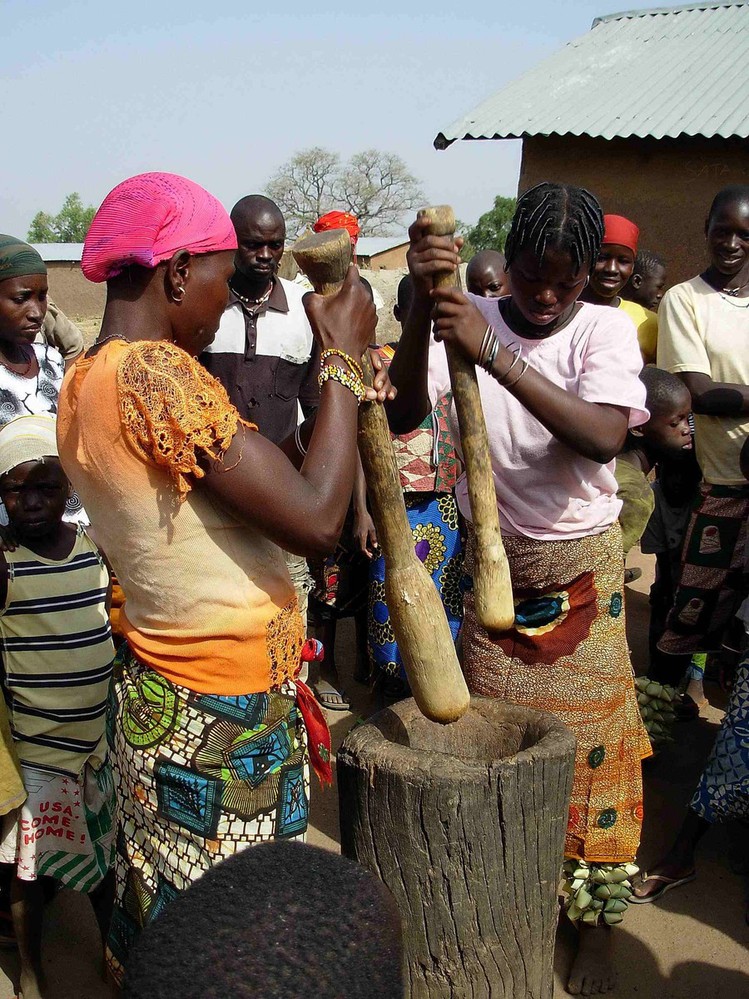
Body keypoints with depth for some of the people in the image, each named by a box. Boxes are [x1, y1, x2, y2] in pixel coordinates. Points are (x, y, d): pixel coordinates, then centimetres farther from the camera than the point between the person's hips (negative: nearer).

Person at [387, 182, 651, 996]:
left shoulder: (605, 329, -10)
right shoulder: (469, 319, -8)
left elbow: (603, 438, -28)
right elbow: (403, 416, -23)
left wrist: (495, 355, -36)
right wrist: (421, 304, -36)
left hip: (583, 564, 0)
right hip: (491, 560, 1)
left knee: (587, 733, 7)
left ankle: (593, 915, 26)